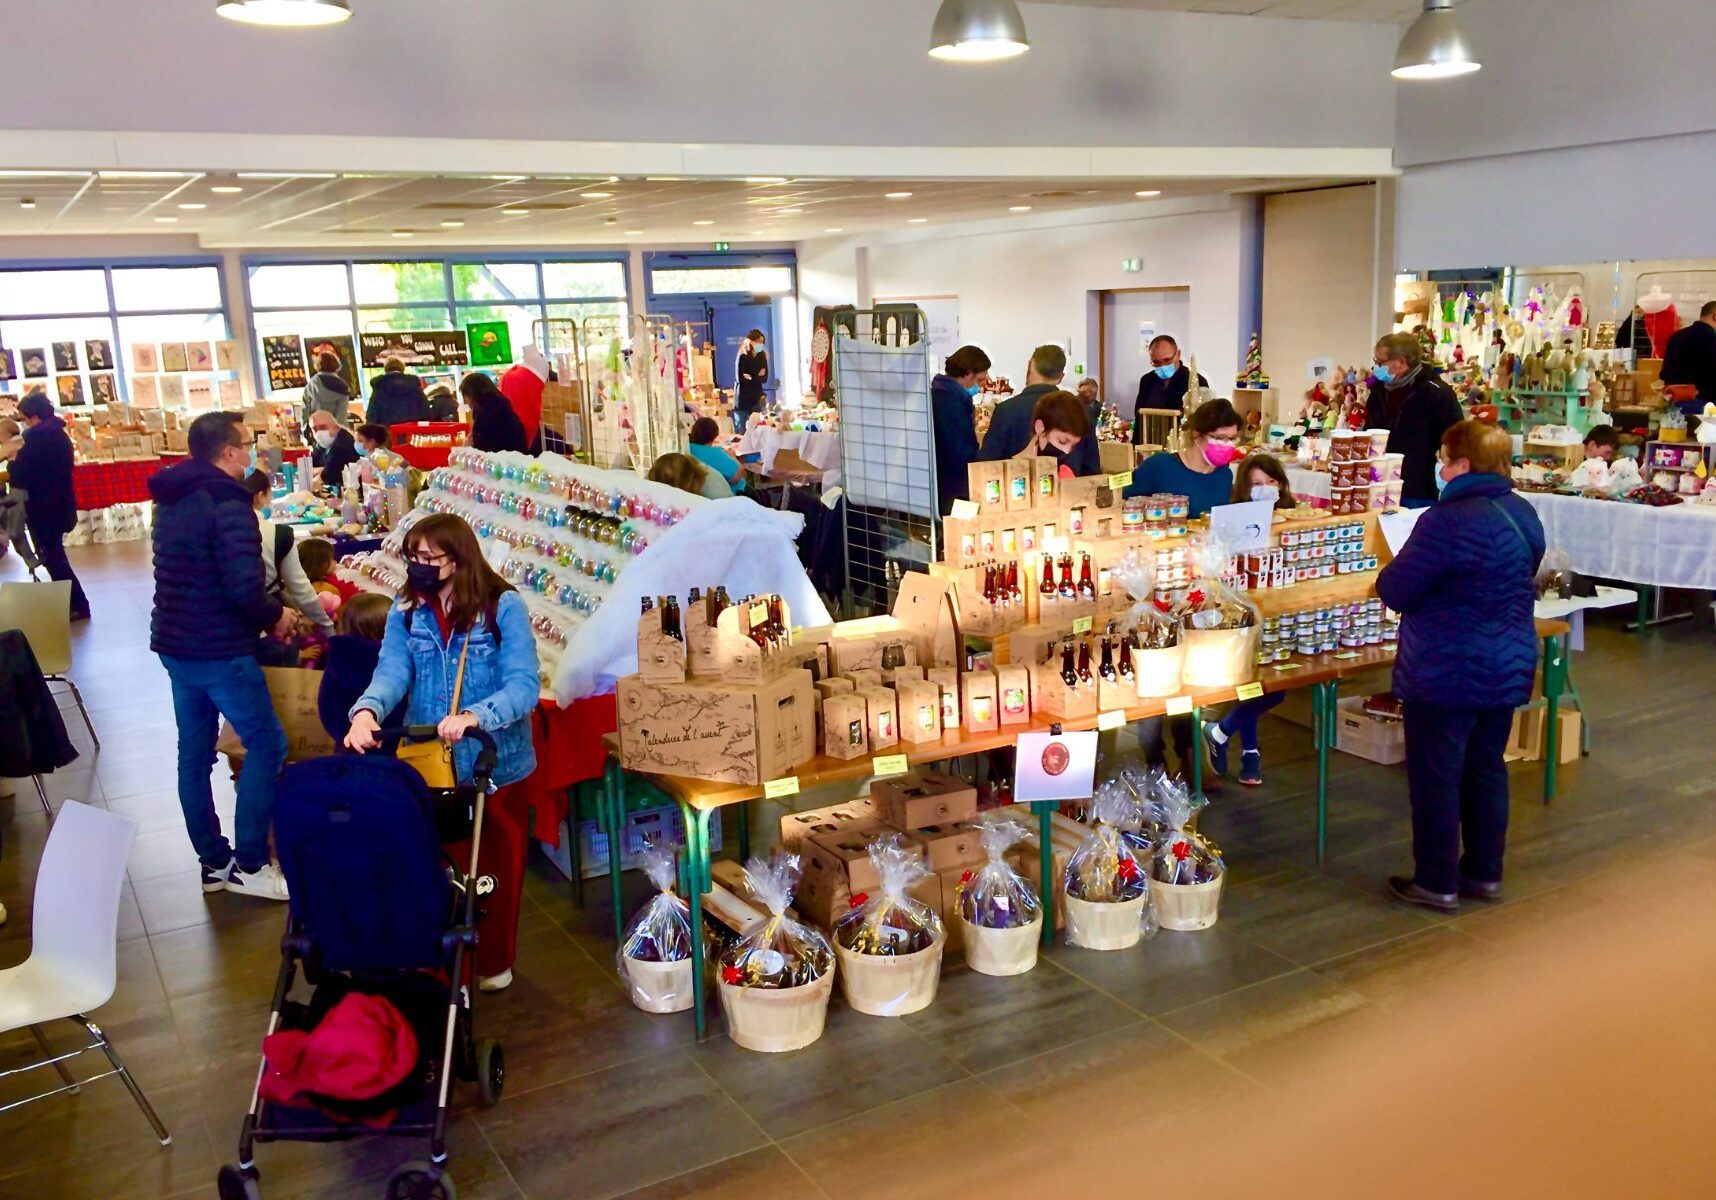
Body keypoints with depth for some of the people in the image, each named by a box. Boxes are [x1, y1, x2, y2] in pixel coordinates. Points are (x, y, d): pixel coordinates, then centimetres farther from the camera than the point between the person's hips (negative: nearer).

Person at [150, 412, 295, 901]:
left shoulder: (171, 498, 11)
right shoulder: (226, 501, -17)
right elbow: (243, 586, -26)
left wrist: (263, 610, 14)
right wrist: (275, 615, -7)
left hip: (174, 643, 9)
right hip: (218, 649, -9)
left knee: (195, 752, 13)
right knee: (266, 745, -1)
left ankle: (214, 861, 23)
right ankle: (248, 865, 0)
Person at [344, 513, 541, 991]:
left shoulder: (503, 606, -15)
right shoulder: (406, 610, -1)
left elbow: (523, 686, -22)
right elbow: (392, 671, -14)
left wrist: (475, 715, -39)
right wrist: (367, 710, -36)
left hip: (496, 763, -3)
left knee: (497, 866, 15)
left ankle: (494, 960, 36)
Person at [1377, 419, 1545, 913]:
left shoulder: (1449, 521, -22)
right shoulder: (1523, 514, 5)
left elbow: (1396, 592, -19)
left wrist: (1391, 570, 3)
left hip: (1447, 673, -8)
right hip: (1508, 667, 8)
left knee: (1435, 776, 3)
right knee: (1486, 769, 18)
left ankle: (1437, 883, 12)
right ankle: (1484, 873, 27)